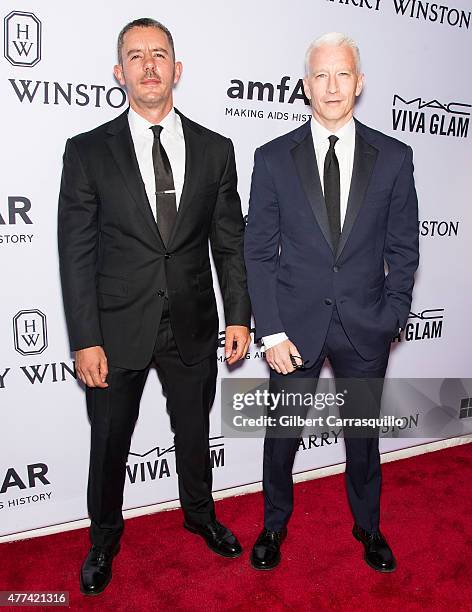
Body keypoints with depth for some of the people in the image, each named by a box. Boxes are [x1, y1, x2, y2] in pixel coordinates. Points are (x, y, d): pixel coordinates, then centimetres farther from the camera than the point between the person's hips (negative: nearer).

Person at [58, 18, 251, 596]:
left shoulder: (214, 150, 2)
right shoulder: (87, 151, -5)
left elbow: (230, 242, 4)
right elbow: (76, 254, -7)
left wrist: (239, 316, -1)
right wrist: (85, 340, -12)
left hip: (194, 329, 2)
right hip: (118, 330, -1)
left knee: (194, 433, 21)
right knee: (109, 444, 16)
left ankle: (199, 513, 49)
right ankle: (104, 537, 43)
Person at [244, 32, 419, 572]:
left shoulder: (394, 158, 0)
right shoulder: (273, 159, -2)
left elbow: (402, 250, 4)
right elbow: (259, 252, -3)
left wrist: (390, 319, -2)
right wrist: (272, 332, -8)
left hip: (365, 326, 1)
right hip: (295, 324, 0)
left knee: (363, 431, 17)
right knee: (282, 432, 13)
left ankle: (368, 526, 43)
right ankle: (274, 525, 39)